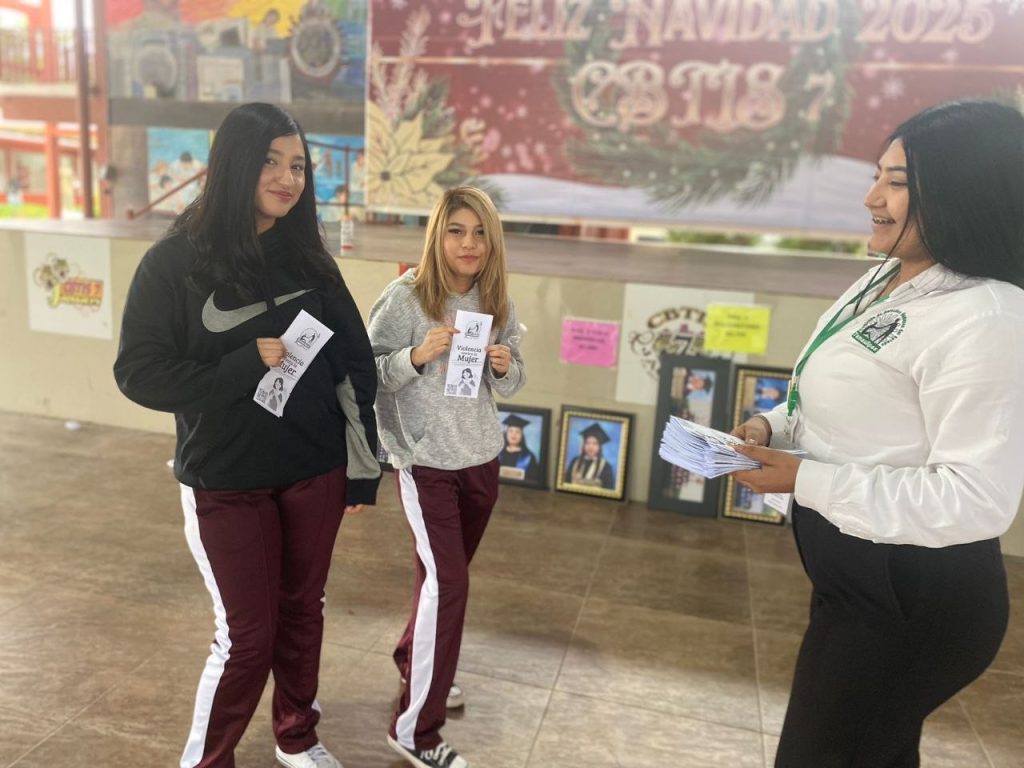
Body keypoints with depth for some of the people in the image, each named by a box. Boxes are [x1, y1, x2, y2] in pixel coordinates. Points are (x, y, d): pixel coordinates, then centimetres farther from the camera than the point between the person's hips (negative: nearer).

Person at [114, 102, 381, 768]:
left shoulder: (309, 260, 1)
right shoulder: (175, 263, -8)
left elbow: (356, 367, 2)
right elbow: (139, 374, -11)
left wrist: (364, 467, 2)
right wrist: (247, 363, -20)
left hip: (315, 470, 3)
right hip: (225, 481, -3)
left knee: (302, 611, 16)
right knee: (246, 635, 4)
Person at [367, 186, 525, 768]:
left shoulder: (497, 301, 2)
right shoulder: (406, 297, -13)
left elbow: (512, 385, 8)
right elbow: (368, 375, -12)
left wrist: (505, 366, -13)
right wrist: (418, 354, -28)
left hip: (482, 457, 6)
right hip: (426, 460, -5)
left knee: (445, 575, 18)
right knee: (448, 582, -7)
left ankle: (414, 660, 45)